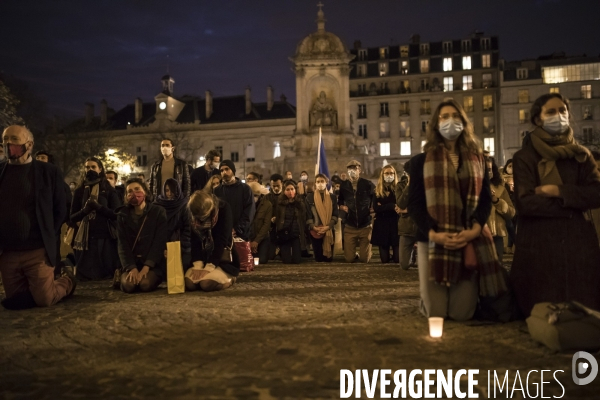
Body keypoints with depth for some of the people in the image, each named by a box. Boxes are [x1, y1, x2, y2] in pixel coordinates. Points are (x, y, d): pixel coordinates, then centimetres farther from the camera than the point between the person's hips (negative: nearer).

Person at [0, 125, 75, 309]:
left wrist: (47, 239, -1)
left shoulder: (49, 172, -3)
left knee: (44, 299, -1)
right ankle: (50, 284, 35)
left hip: (38, 251, -3)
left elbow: (60, 210, 2)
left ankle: (67, 281, 29)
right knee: (15, 302, 10)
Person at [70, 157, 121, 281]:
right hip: (85, 239, 2)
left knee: (108, 274, 1)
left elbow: (117, 214, -5)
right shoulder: (79, 191, 11)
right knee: (85, 275, 3)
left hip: (106, 238, -1)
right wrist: (84, 210, -14)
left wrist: (98, 207, -18)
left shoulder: (109, 190, 6)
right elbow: (72, 218, 5)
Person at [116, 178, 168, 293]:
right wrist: (132, 268, -18)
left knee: (146, 284, -30)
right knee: (128, 285, -26)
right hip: (132, 263, 2)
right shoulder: (122, 215, 6)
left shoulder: (158, 212, -2)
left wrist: (146, 267, -20)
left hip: (153, 263, -2)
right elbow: (123, 244, -2)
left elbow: (159, 242, -9)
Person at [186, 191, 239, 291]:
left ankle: (229, 279, 2)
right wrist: (198, 264, -18)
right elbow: (194, 240, -5)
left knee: (207, 284, -29)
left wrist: (209, 267, -26)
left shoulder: (224, 209, -18)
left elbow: (221, 241, -21)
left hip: (222, 259, -4)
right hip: (203, 257, 5)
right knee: (188, 283, -20)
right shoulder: (194, 214, -4)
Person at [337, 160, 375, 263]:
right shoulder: (343, 185, 3)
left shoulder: (368, 184, -4)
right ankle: (353, 251, 36)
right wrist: (342, 207, -4)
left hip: (365, 226, -1)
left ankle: (363, 252, 38)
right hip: (350, 227, 2)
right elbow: (339, 201, 16)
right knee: (349, 259, 2)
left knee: (364, 259, 2)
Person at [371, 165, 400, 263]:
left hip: (396, 223, -1)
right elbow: (376, 208, -7)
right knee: (384, 260, 3)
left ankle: (394, 258, 29)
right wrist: (392, 206, -16)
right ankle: (388, 258, 35)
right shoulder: (377, 191, 6)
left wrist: (383, 207, -12)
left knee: (398, 259, -3)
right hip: (382, 225, 1)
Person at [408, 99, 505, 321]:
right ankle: (428, 293, 32)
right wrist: (433, 233, -17)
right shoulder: (421, 161, 4)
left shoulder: (477, 159, 12)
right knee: (436, 312, -2)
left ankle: (469, 291, 34)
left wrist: (475, 229, -12)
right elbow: (414, 203, -2)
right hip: (433, 240, -1)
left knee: (463, 313, -1)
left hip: (469, 240, 2)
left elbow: (485, 199, 6)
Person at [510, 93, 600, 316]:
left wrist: (558, 191, -14)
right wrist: (574, 201, -8)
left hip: (578, 241, 4)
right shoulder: (524, 157, 0)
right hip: (539, 245, -3)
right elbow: (526, 203, -13)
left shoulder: (581, 155, 13)